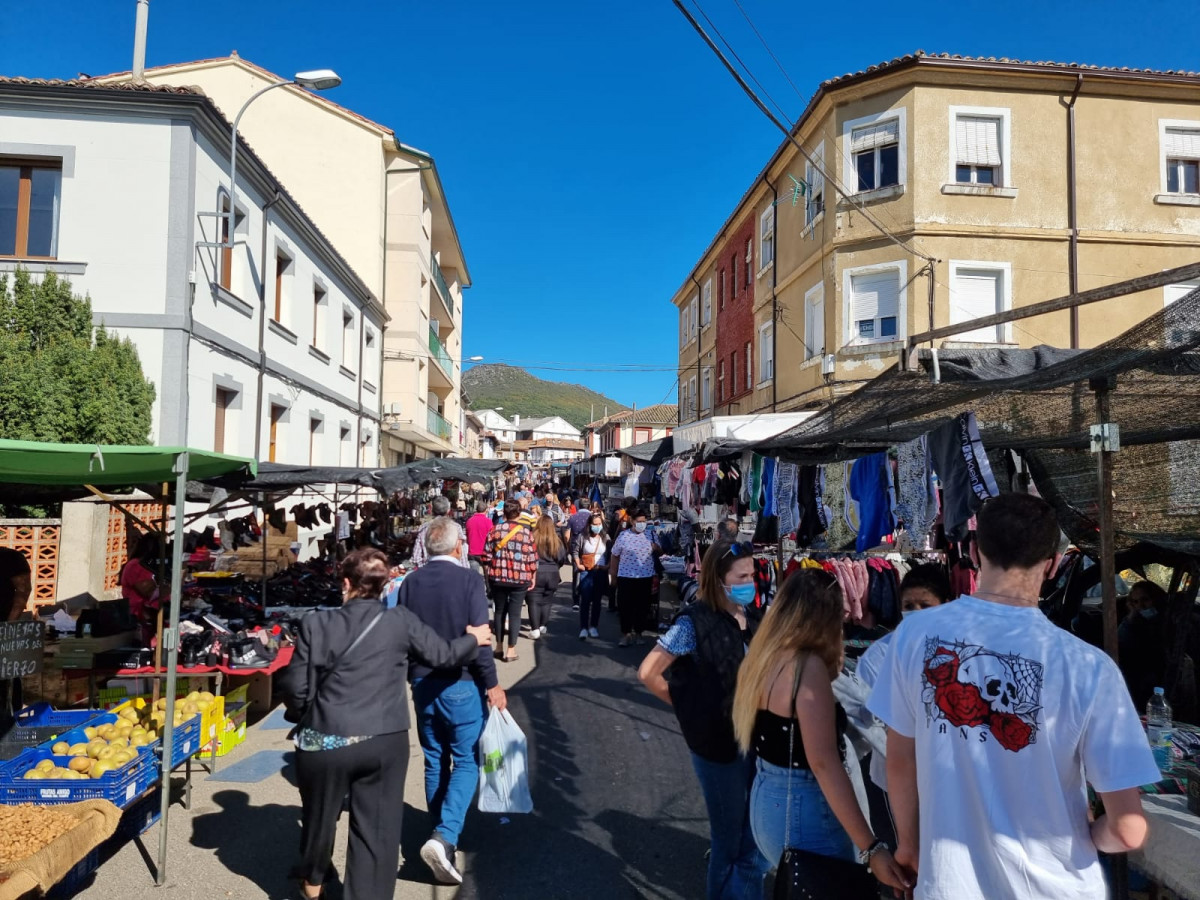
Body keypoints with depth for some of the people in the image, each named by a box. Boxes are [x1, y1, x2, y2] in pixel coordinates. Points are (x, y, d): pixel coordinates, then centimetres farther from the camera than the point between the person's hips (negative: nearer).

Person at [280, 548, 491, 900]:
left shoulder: (316, 623, -6)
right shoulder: (401, 620, -5)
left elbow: (295, 687, -3)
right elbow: (441, 655, 5)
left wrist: (304, 716, 19)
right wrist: (473, 639, 25)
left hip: (324, 742, 1)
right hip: (384, 742, -1)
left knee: (319, 815, 25)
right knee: (376, 828, 12)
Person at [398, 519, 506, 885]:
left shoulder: (410, 583, 0)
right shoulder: (468, 580, -14)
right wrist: (492, 684, -8)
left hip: (422, 683, 5)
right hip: (461, 684, -5)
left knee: (435, 762, 16)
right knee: (466, 761, 5)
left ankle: (442, 837, 26)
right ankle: (444, 837, -9)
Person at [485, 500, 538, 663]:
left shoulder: (495, 530, 0)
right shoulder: (527, 532, -3)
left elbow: (487, 555, 0)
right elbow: (533, 559, -3)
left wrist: (489, 574, 14)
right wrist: (533, 578, 9)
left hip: (497, 577, 2)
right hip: (520, 579, -2)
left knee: (499, 610, 17)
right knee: (515, 613, 4)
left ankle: (499, 645, 27)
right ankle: (511, 650, 5)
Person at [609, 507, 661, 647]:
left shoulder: (650, 535, 1)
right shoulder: (624, 535, -5)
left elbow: (659, 552, 13)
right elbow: (615, 555, 3)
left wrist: (656, 548, -10)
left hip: (646, 577, 2)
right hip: (626, 577, -2)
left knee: (642, 606, 10)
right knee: (625, 606, 1)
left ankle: (638, 632, 25)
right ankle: (626, 634, 14)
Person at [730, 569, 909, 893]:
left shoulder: (765, 657, 4)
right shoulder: (808, 666, -20)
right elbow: (823, 763, -23)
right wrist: (870, 848, -22)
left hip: (766, 800, 8)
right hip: (803, 809, -8)